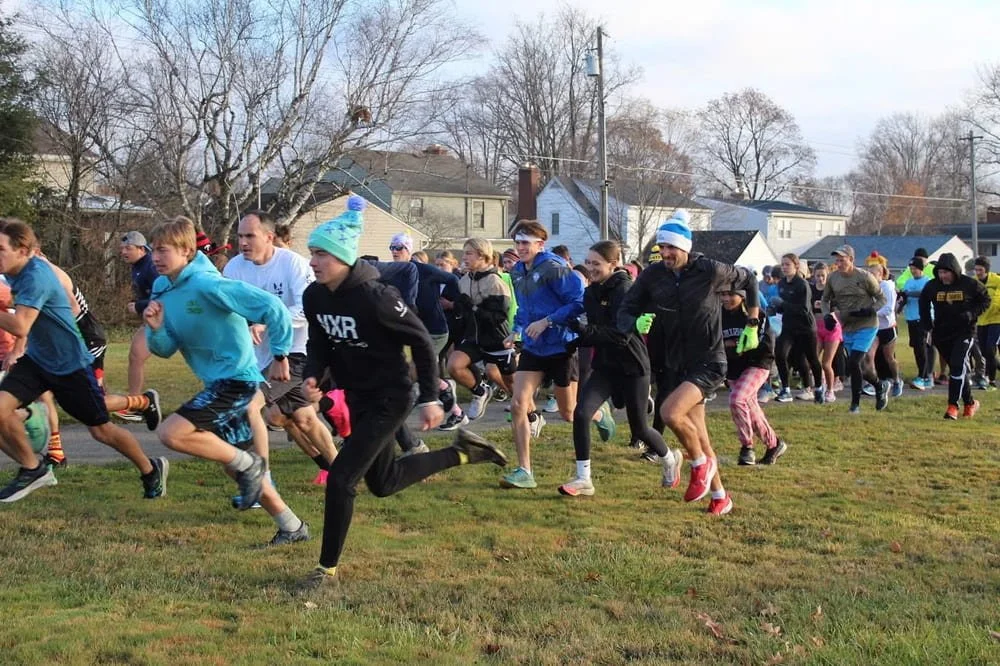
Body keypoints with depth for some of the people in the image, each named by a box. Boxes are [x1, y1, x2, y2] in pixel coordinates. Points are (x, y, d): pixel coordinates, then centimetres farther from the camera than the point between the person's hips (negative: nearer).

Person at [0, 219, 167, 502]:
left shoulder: (36, 276, -28)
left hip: (71, 365, -8)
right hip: (36, 359, 8)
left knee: (101, 430, 6)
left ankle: (151, 470, 29)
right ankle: (32, 469, 8)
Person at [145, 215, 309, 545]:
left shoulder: (207, 285, -21)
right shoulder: (162, 289, 5)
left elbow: (272, 308, -22)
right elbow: (166, 349, 7)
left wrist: (279, 355, -16)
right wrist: (155, 329, -14)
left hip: (235, 378, -10)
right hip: (217, 382, 10)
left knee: (171, 433, -21)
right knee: (233, 465, 16)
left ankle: (248, 465, -3)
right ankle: (292, 527, 28)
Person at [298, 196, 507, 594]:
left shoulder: (374, 296, -26)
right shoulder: (314, 297, -6)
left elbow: (421, 341, -17)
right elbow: (319, 343, 9)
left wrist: (430, 398, -16)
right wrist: (312, 376, -13)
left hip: (389, 399, -8)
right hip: (358, 398, 8)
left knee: (341, 479, -13)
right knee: (383, 483, 22)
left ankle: (328, 571, 4)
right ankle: (462, 452, 39)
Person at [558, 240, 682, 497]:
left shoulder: (625, 290, -18)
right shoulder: (591, 292, 4)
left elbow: (622, 334, -27)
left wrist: (585, 330, -31)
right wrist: (579, 332, -10)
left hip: (632, 367, -6)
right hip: (605, 366, 6)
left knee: (639, 429, 9)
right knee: (581, 413, -15)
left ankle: (670, 459, 40)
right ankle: (583, 478, -6)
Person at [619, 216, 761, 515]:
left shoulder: (710, 270, -12)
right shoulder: (652, 276, -4)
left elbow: (748, 280, 6)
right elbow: (624, 314, -1)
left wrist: (752, 326, 6)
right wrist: (636, 324, -25)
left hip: (708, 362, -5)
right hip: (677, 365, 5)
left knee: (670, 412, -27)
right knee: (697, 436, 10)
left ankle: (701, 463, -1)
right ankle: (720, 496, 26)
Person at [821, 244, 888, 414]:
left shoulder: (865, 277, -12)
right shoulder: (833, 278, 0)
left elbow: (882, 298, -3)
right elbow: (825, 299, 15)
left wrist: (870, 310, -21)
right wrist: (827, 315, -3)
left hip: (866, 326, -5)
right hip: (847, 328, 5)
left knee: (854, 363, -15)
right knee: (860, 365, 12)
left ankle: (855, 403, -3)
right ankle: (880, 386, 39)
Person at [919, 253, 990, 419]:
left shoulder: (970, 284, -8)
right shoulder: (932, 286, 0)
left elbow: (985, 300, 4)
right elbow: (924, 304, 16)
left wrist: (972, 314, -12)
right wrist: (927, 325, 8)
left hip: (965, 332, -4)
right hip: (941, 333, 4)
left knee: (958, 366, -16)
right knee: (957, 368, 10)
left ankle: (953, 405, -14)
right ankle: (970, 403, 24)